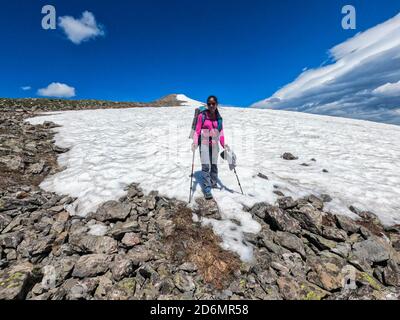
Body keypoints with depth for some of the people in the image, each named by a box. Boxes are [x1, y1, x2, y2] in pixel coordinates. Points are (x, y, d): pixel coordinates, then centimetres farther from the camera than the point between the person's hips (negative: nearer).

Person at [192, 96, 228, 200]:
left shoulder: (219, 117, 6)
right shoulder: (202, 116, -5)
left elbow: (221, 132, 4)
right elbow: (197, 130, -6)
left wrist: (223, 144, -9)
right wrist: (195, 143, -20)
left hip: (214, 145, 4)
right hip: (204, 144, -4)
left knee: (214, 165, 13)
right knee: (205, 166, -10)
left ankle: (213, 183, 33)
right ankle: (207, 190, -5)